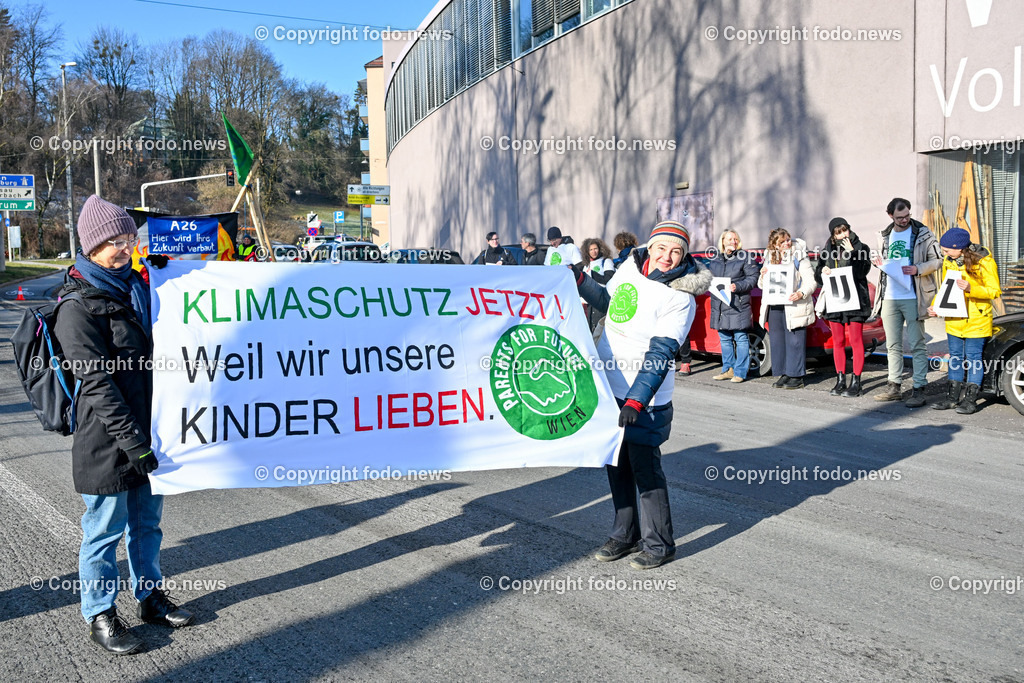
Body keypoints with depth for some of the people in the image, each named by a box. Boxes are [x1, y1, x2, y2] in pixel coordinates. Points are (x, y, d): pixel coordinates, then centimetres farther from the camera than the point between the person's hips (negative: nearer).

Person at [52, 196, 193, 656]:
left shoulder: (135, 286, 10)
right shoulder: (78, 308, -14)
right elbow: (96, 383, -19)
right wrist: (133, 442, -21)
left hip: (145, 434, 7)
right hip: (106, 443, -7)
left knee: (146, 522, 19)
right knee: (105, 529, 6)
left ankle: (151, 597, 35)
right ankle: (100, 616, 22)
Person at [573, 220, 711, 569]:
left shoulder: (680, 298, -16)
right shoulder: (630, 267, 2)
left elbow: (660, 354, -23)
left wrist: (637, 400, -30)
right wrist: (580, 279, 16)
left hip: (645, 398, -7)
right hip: (610, 387, 7)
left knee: (645, 468, -1)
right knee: (616, 464, 16)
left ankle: (659, 544, 16)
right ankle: (625, 535, 32)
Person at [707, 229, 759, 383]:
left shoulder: (745, 257, 1)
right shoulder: (715, 259, 16)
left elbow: (753, 278, -4)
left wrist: (738, 286, -18)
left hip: (738, 306, -5)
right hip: (719, 306, 5)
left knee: (741, 339, -4)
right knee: (725, 339, 12)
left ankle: (740, 372, 1)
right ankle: (728, 369, 21)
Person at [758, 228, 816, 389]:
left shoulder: (799, 256, -2)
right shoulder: (770, 258, 13)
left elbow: (810, 281, -6)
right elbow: (762, 285, 19)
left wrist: (801, 293, -25)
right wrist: (763, 276, -4)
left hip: (794, 307, -5)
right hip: (774, 306, 5)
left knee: (794, 342, -4)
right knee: (777, 342, 8)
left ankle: (797, 376, 2)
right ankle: (783, 374, 16)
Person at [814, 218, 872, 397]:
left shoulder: (860, 248, 1)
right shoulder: (827, 251, 11)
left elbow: (862, 272, -12)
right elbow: (817, 276, 14)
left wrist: (851, 254, -16)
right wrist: (823, 272, -7)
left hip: (855, 300, -4)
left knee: (856, 341, -3)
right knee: (838, 342, 8)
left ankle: (856, 382, 1)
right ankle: (840, 380, 16)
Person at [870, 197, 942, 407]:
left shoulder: (922, 234, -2)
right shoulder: (884, 236, 12)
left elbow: (937, 260, -2)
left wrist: (918, 269, -18)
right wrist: (878, 262, 1)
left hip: (912, 298, -5)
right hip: (889, 297, 5)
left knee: (917, 345, -3)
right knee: (893, 345, 11)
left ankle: (919, 390, 1)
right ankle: (894, 387, 20)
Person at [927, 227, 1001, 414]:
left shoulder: (984, 261, -14)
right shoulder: (948, 261, 3)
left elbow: (995, 291, -12)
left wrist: (971, 288, -28)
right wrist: (935, 305, 0)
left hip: (976, 318, -5)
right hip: (954, 319, 6)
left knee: (973, 357, 0)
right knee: (955, 356, 11)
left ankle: (970, 399, 7)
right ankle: (953, 397, 19)